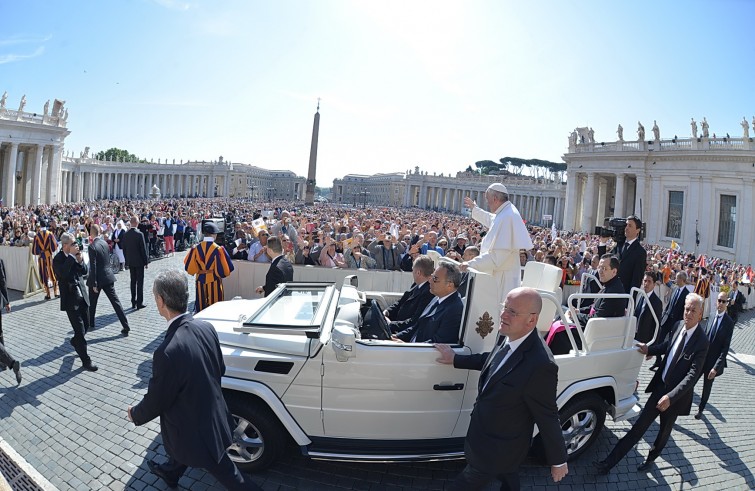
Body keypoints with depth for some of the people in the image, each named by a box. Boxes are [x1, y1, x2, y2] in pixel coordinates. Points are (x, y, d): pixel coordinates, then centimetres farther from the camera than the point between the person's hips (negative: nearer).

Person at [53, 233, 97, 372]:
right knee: (80, 330, -4)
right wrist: (72, 256, -28)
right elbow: (63, 273, -32)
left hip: (82, 296, 6)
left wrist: (80, 261, -14)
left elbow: (85, 271, 5)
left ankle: (75, 341, 48)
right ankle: (85, 360, 6)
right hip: (70, 299, -6)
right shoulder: (58, 259, -14)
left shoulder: (75, 255, 3)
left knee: (86, 326, 17)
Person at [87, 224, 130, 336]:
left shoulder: (92, 246, -16)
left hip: (97, 278, -5)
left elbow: (93, 266, -18)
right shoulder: (105, 243, 4)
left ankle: (90, 323, 35)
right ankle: (126, 327, -4)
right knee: (115, 302, 2)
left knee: (92, 303, 17)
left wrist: (94, 283, -16)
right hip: (108, 276, 5)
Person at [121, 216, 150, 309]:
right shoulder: (139, 234, -15)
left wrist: (127, 260, 16)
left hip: (130, 262, 5)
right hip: (139, 261, -5)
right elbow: (143, 249, -13)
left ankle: (133, 303, 16)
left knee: (133, 282, 12)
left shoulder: (125, 235, 1)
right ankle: (139, 303, 1)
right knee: (140, 282, 0)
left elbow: (123, 248, 7)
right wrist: (146, 261, -5)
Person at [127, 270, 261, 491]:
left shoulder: (167, 352, -36)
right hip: (214, 413, 7)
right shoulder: (206, 327, -14)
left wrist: (135, 415, 3)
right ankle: (170, 473, 64)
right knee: (182, 443, 35)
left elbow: (156, 400, -19)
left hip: (199, 429, -7)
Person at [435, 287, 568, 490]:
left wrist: (558, 461, -12)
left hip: (496, 450, -7)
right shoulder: (507, 336, -13)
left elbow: (548, 418, -25)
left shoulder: (539, 365, -38)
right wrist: (455, 359, 14)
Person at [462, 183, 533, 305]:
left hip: (502, 278, -10)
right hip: (500, 274, 10)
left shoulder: (506, 218, -23)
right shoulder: (506, 213, 9)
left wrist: (471, 264, -26)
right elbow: (490, 220, 36)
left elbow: (497, 256, -28)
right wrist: (475, 209, 47)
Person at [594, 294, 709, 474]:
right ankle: (609, 462, 6)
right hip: (660, 386, 5)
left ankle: (650, 459, 45)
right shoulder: (679, 325, -2)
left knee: (664, 432, 19)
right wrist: (650, 349, 3)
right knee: (639, 426, 6)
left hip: (676, 394, -4)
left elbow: (693, 375, -25)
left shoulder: (701, 341, -21)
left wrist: (671, 396, -31)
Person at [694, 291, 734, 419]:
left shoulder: (729, 322, -14)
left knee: (707, 387, 14)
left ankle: (701, 409, 33)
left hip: (714, 361, -3)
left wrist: (716, 367, -20)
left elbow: (726, 347, -16)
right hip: (702, 358, 3)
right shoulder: (711, 318, 0)